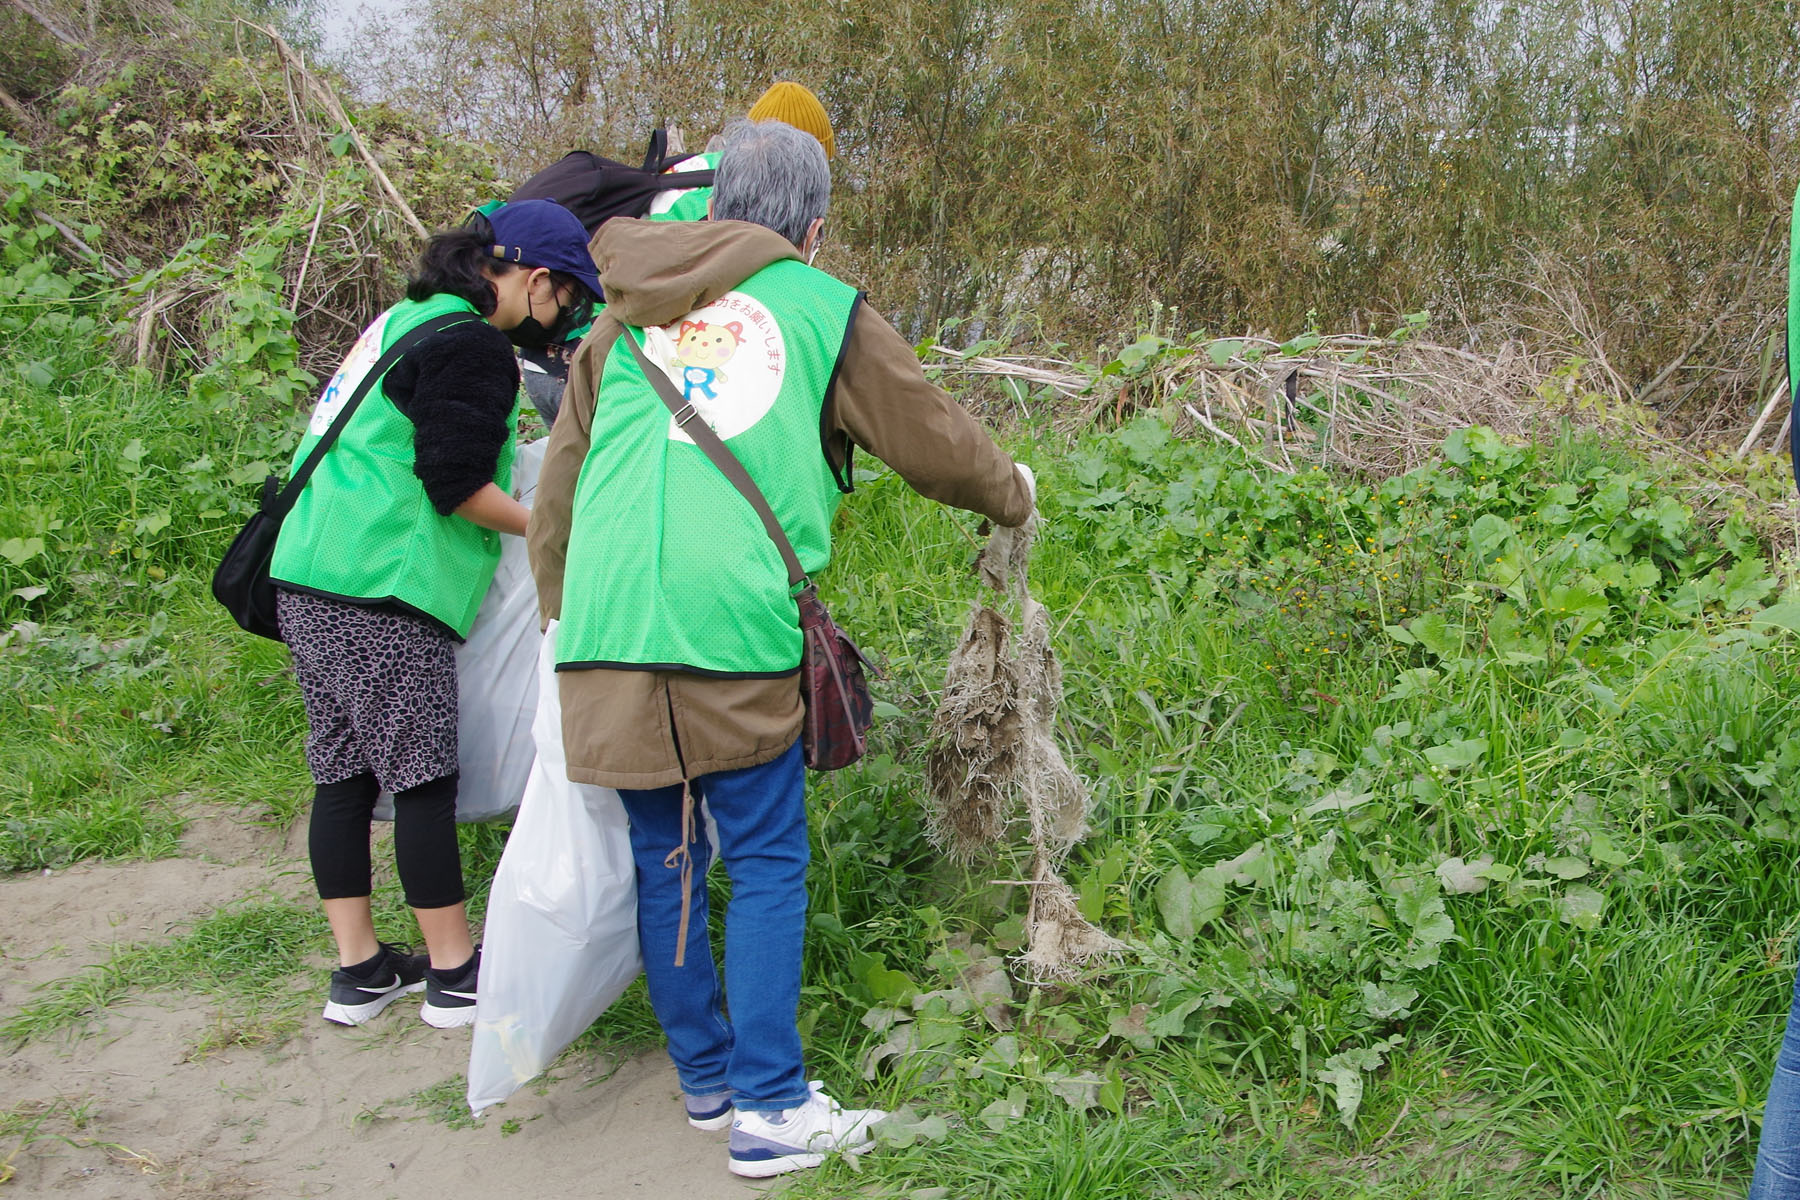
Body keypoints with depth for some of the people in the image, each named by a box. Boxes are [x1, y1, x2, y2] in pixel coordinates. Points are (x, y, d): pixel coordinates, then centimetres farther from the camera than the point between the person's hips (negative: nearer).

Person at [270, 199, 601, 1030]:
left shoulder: (409, 319, 19)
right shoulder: (471, 346, -10)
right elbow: (454, 484, -15)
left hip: (310, 575, 10)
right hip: (381, 594, -10)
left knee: (342, 774, 11)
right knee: (422, 779, -2)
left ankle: (359, 969, 19)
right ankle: (453, 974, 8)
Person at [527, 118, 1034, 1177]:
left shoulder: (628, 318, 20)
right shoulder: (826, 310, 8)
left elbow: (559, 480, 22)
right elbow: (937, 444, 15)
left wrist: (556, 605, 31)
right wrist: (1014, 496, 34)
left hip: (606, 628, 5)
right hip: (734, 626, -4)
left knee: (664, 859, 15)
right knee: (767, 862, 5)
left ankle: (706, 1077, 26)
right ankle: (769, 1110, 6)